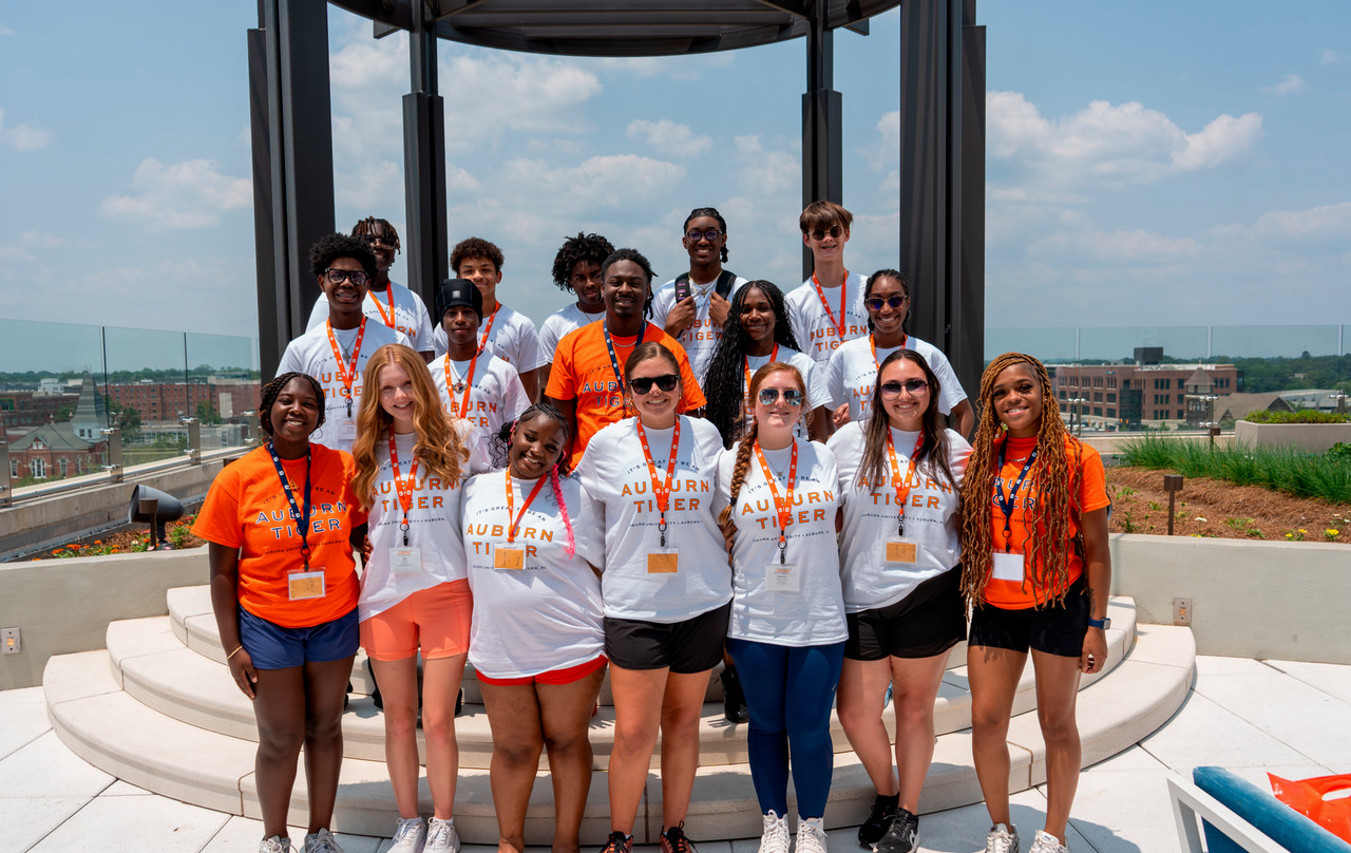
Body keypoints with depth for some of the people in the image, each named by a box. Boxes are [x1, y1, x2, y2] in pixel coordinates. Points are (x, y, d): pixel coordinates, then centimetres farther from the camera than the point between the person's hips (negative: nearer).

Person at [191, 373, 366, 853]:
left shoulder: (343, 468, -3)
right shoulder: (237, 478, -7)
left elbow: (362, 536, 8)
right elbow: (222, 570, -3)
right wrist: (232, 647, -5)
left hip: (335, 621, 2)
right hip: (267, 624, -2)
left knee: (325, 729, 12)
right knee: (280, 738, 6)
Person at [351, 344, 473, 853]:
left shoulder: (454, 444, 2)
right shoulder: (368, 452, 9)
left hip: (445, 591, -2)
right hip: (385, 595, 3)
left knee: (437, 721, -1)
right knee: (398, 721, 11)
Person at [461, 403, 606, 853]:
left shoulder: (574, 495, -3)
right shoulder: (476, 489, 5)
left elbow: (597, 569, 1)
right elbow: (463, 556, 17)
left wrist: (602, 638, -1)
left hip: (569, 645, -2)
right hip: (498, 646, 2)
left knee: (567, 742, 10)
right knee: (512, 748, 13)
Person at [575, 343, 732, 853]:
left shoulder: (705, 436, 3)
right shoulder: (606, 443, 0)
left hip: (702, 602, 2)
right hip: (634, 605, -2)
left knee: (683, 721, 13)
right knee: (634, 733, -3)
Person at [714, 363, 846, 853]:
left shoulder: (823, 458, 4)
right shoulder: (730, 464, 0)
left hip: (819, 619, 1)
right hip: (755, 620, 0)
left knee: (810, 729, 5)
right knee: (766, 724, 12)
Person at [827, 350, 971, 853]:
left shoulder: (955, 448, 5)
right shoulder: (850, 440, 2)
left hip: (929, 598, 0)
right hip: (862, 599, 0)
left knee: (915, 707, 11)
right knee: (855, 713, 5)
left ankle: (907, 812, 32)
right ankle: (885, 795, 34)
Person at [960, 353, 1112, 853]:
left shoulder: (1076, 458, -7)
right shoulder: (981, 457, 4)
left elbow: (1096, 549, -5)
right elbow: (966, 532, 11)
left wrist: (1098, 624, -7)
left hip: (1058, 604, -3)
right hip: (994, 605, 3)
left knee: (1057, 723, 9)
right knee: (986, 719, 4)